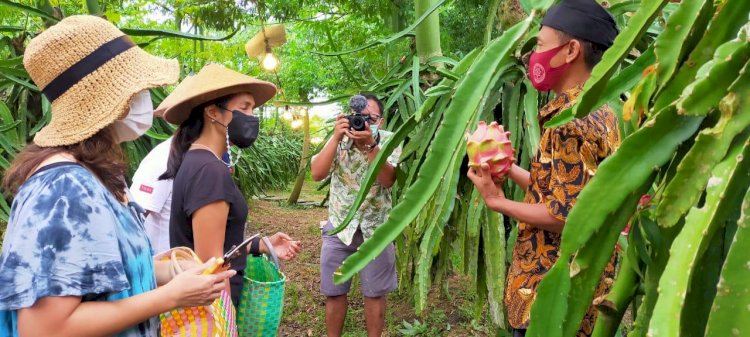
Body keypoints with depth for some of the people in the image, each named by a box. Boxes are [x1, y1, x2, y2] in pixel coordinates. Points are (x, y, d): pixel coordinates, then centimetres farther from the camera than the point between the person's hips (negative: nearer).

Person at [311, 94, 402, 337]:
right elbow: (316, 174, -18)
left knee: (374, 294, 10)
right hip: (339, 227, 2)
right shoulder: (339, 139, -6)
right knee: (334, 292, 11)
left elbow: (388, 180, -24)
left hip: (375, 229, -1)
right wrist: (336, 137, -26)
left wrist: (370, 144, -34)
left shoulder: (390, 141, -10)